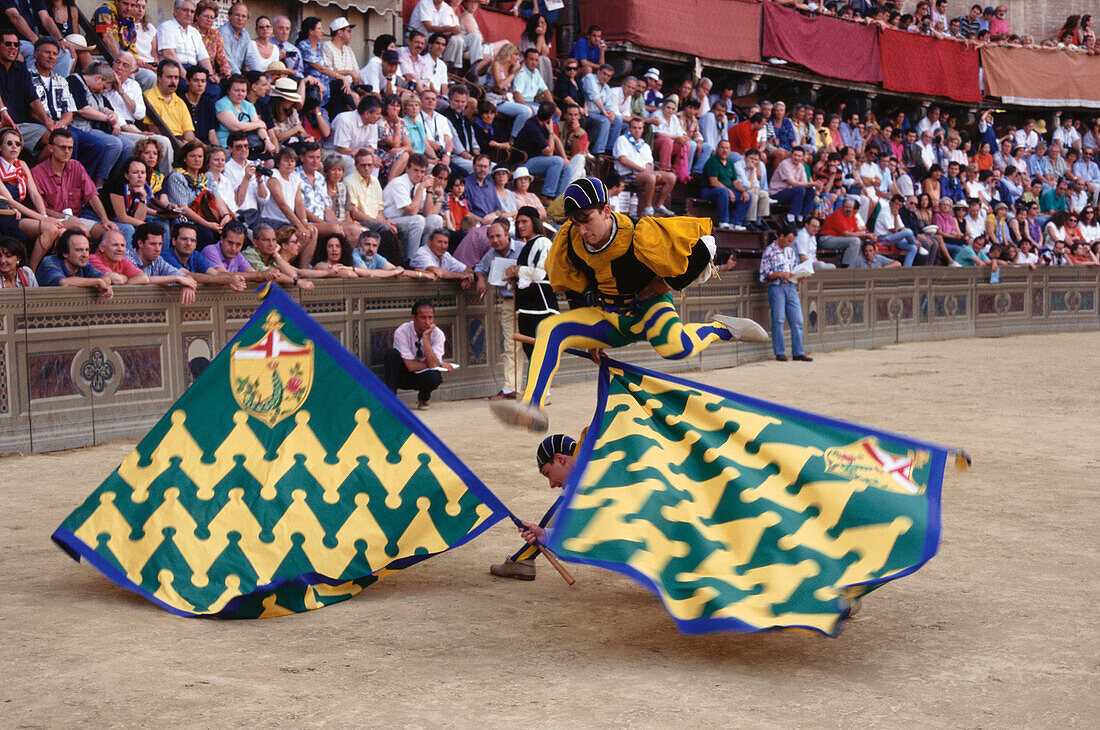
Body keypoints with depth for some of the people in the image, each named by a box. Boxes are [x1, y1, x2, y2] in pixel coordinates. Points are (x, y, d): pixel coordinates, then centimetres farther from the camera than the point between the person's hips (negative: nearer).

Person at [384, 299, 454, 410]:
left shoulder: (437, 334, -14)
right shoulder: (401, 332, -19)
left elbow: (433, 364, -27)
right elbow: (411, 366, -22)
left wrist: (425, 336, -31)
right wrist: (440, 364, -18)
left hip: (424, 376, 1)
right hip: (404, 376, -1)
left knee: (434, 377, -35)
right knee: (392, 353, -29)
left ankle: (424, 398, 1)